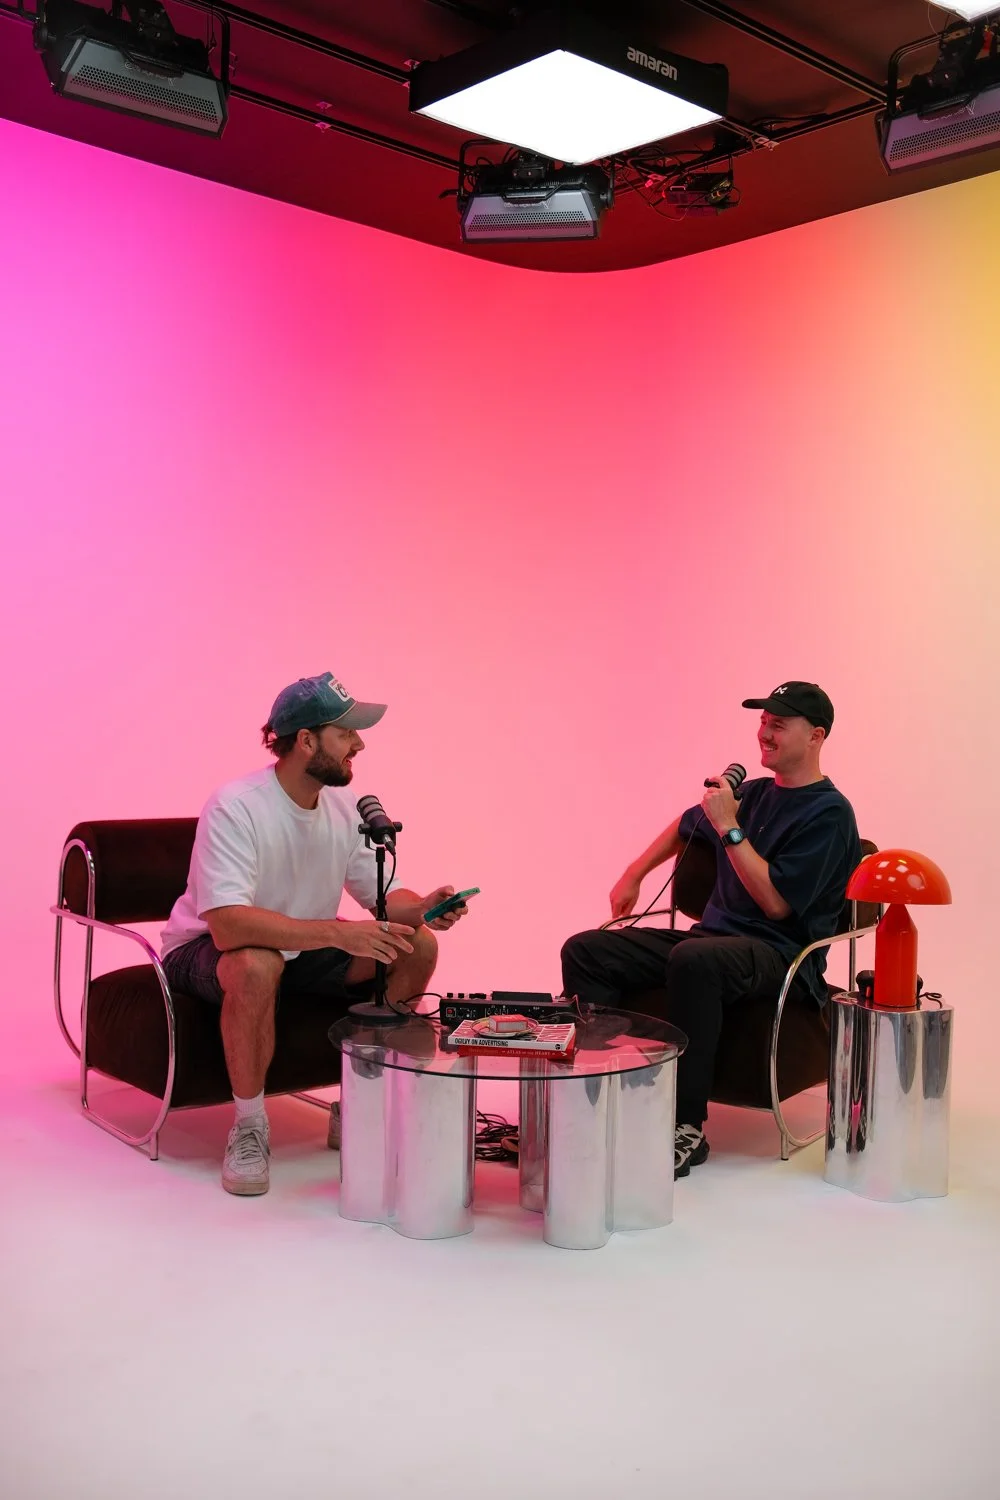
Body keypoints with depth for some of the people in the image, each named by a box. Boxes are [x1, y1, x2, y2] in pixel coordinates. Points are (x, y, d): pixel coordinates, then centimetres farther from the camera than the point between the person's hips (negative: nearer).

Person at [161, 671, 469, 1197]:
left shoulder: (344, 807, -5)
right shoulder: (235, 808, -27)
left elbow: (382, 896, 1)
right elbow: (228, 924, -38)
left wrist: (422, 908, -22)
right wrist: (337, 932, -44)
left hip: (302, 950, 7)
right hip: (205, 953, -7)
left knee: (417, 946, -11)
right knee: (258, 965, -41)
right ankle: (249, 1126, -17)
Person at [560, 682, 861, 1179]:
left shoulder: (828, 813, -7)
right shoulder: (754, 792, 15)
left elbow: (776, 902, -17)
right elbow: (686, 826, 34)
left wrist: (729, 828, -15)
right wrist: (633, 874, 26)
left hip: (780, 955, -8)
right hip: (713, 936, 8)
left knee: (694, 958, -41)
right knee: (585, 950, -9)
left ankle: (687, 1128, -32)